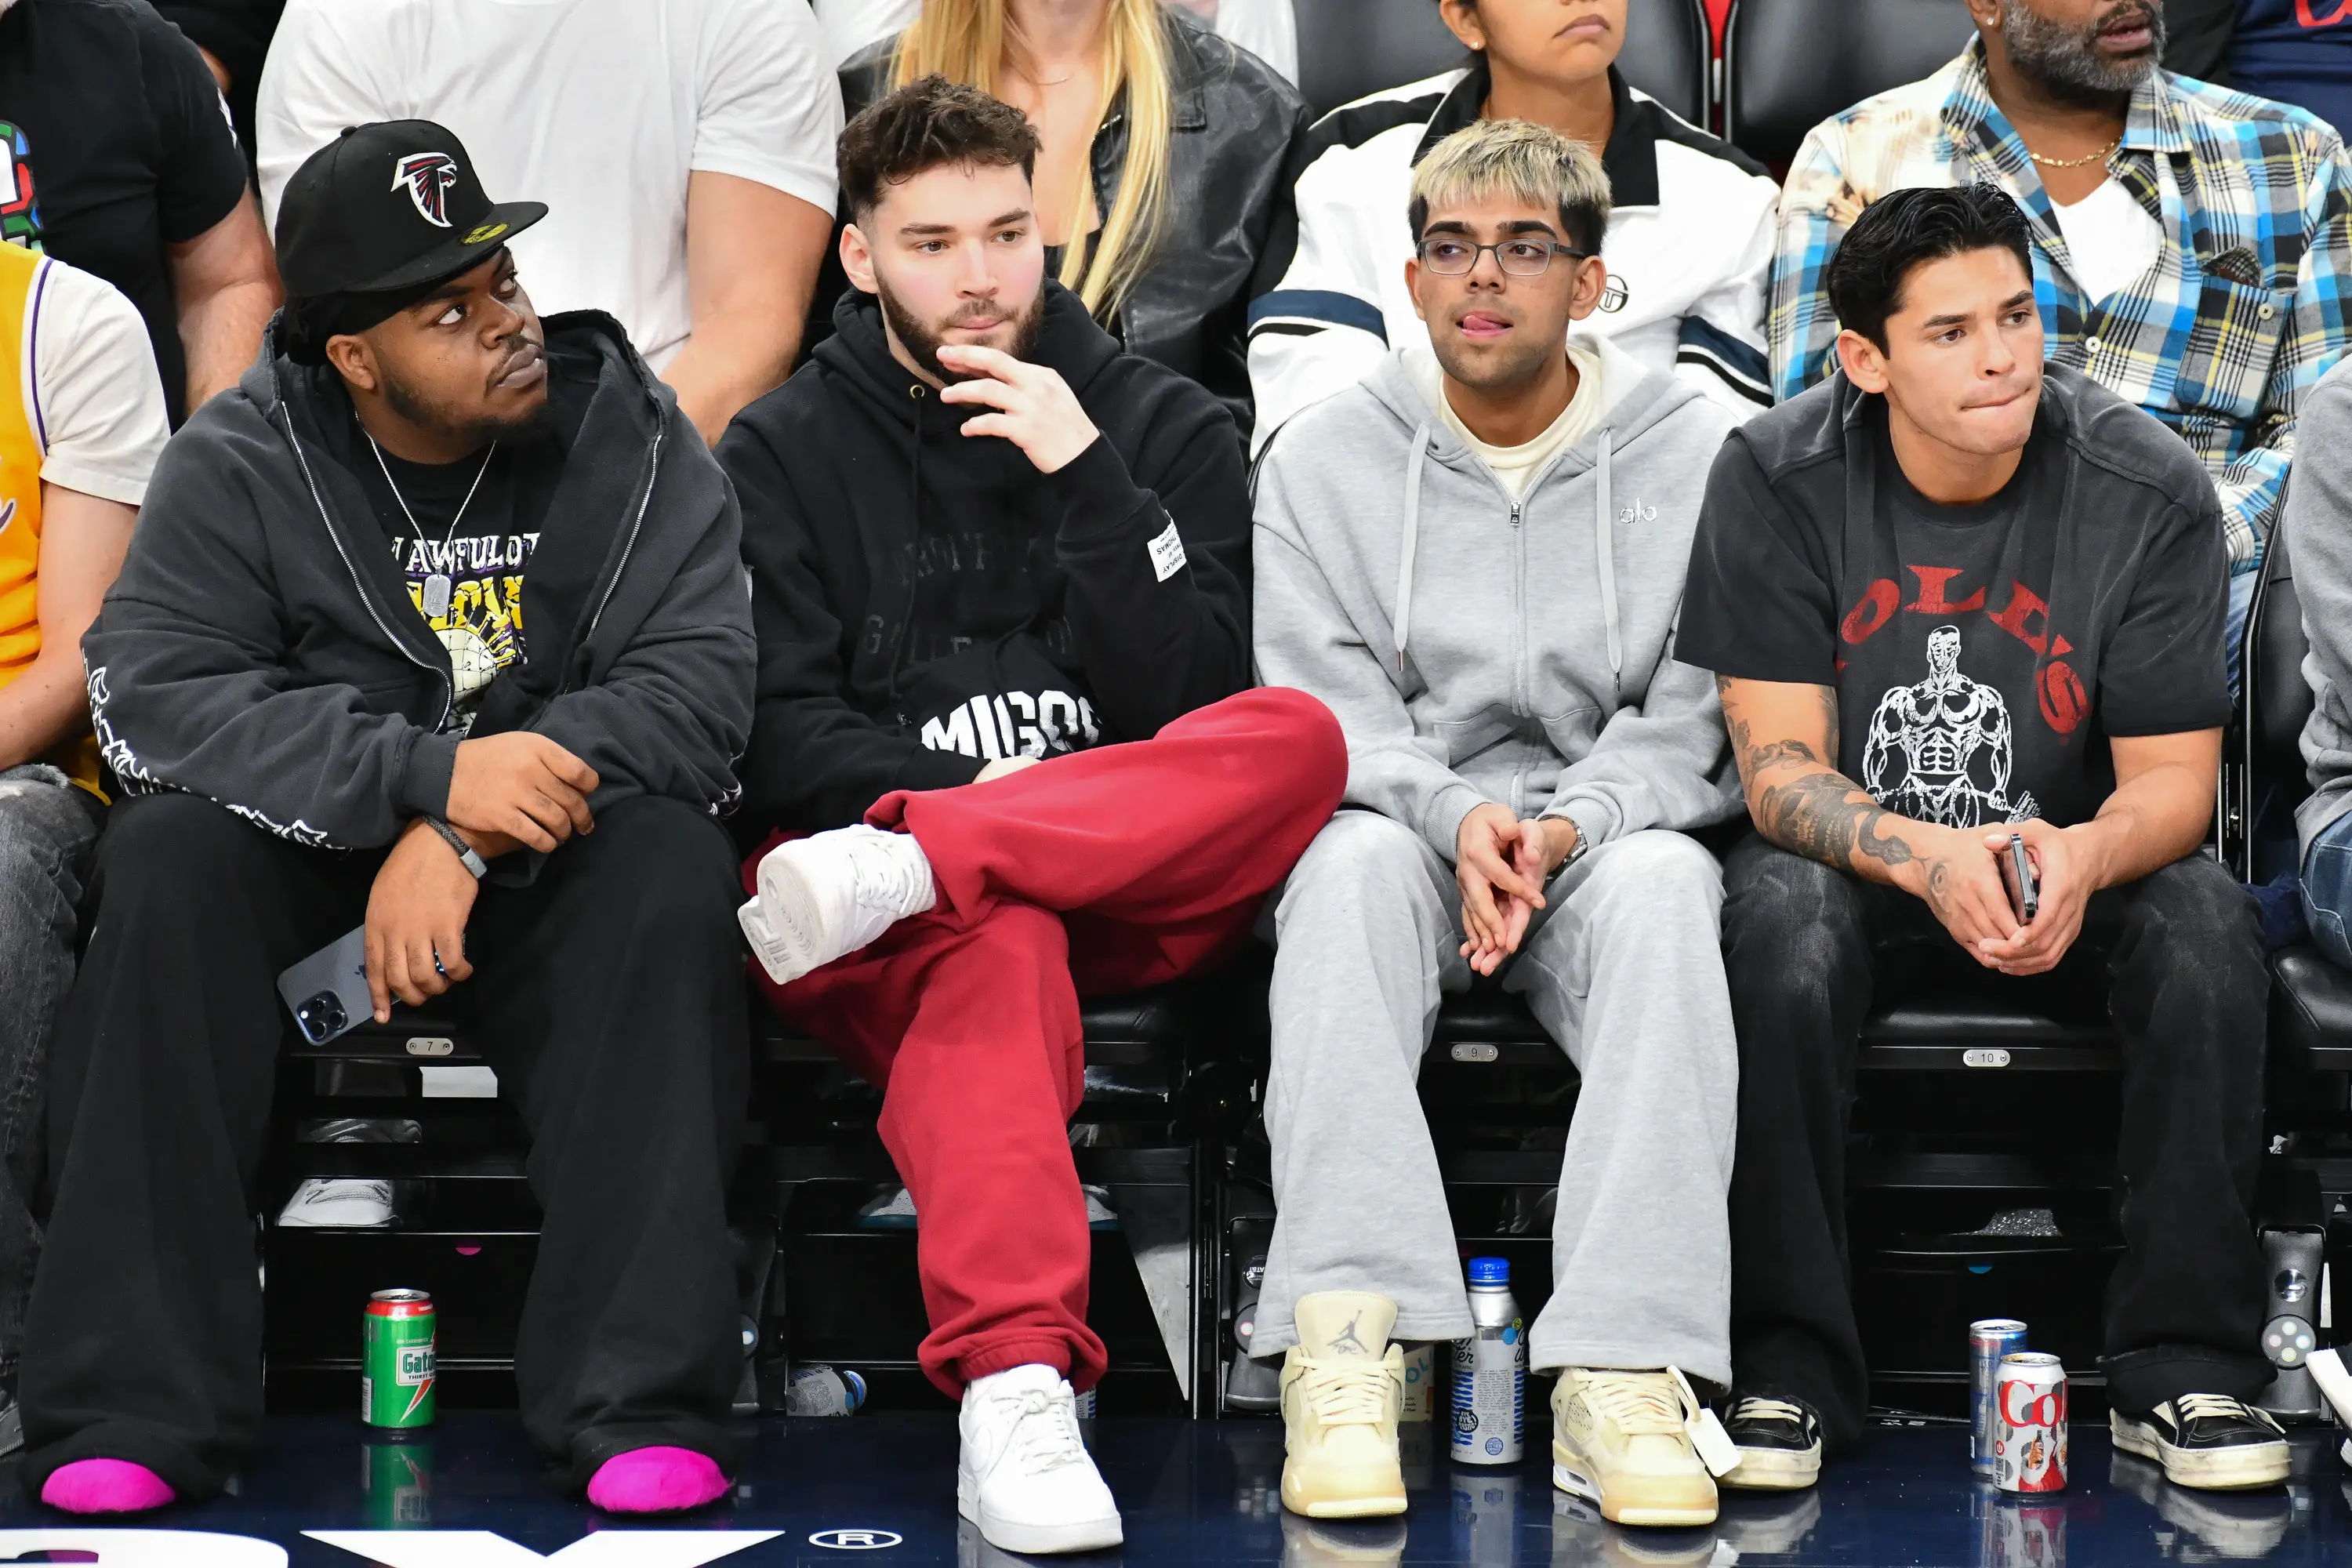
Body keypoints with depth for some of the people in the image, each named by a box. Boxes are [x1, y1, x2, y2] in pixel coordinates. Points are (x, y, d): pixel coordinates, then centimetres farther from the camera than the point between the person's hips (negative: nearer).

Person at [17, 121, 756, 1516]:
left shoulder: (627, 431, -6)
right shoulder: (241, 461, -5)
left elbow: (701, 679, -15)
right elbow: (148, 695, -17)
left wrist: (468, 842, -28)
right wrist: (430, 776, -29)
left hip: (545, 875, 0)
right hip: (308, 851, 1)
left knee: (674, 864, -31)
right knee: (165, 860, -28)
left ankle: (642, 1403, -32)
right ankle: (131, 1412, -29)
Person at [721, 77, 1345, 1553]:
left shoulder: (1168, 427, 15)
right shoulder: (782, 455, 14)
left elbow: (1192, 706, 2)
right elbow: (778, 738, 3)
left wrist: (1084, 482, -8)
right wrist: (964, 793, -14)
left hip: (1140, 888, 2)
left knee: (1300, 739, -29)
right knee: (996, 945, -39)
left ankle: (898, 876, -39)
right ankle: (1014, 1383, -57)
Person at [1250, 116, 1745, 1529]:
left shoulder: (1697, 453, 5)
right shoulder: (1327, 461, 8)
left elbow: (1706, 714, -1)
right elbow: (1325, 713, -1)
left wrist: (1573, 821, -19)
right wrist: (1455, 816, -20)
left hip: (1608, 840, 0)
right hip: (1407, 823, 1)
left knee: (1663, 882, -35)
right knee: (1356, 859, -34)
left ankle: (1623, 1374, -42)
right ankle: (1346, 1349, -43)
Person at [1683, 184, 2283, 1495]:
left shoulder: (2150, 489, -11)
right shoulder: (1779, 479, -11)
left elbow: (2174, 781, -9)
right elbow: (1780, 767, -13)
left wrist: (2087, 854, -34)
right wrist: (1928, 859, -35)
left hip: (2076, 862, 1)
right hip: (1855, 861, -1)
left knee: (2207, 921, -30)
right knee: (1781, 922, -34)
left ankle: (2186, 1367, -20)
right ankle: (1789, 1371, -24)